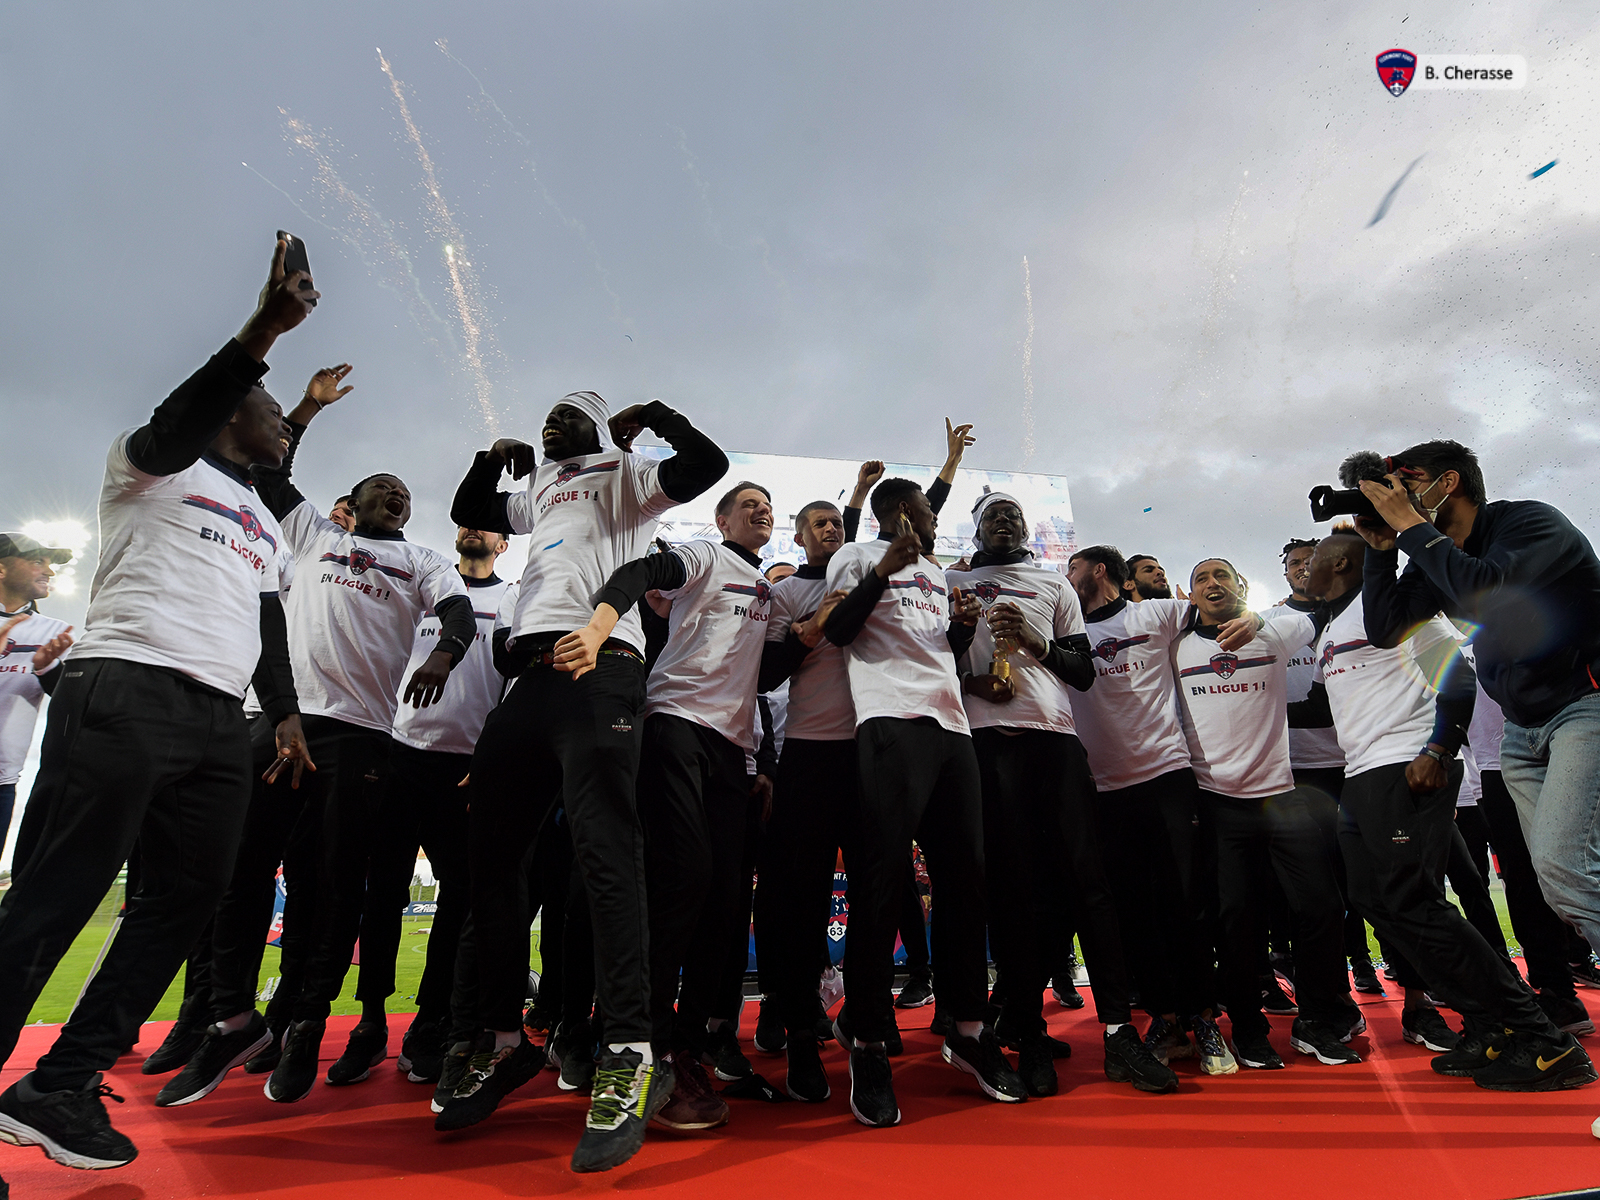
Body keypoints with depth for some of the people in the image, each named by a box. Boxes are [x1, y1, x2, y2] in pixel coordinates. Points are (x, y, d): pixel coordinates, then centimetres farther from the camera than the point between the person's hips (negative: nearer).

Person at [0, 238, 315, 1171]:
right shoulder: (153, 465, 11)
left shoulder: (267, 527, 30)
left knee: (189, 898, 2)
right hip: (125, 692, -7)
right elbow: (177, 423, -13)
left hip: (220, 720, 7)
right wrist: (261, 334, -25)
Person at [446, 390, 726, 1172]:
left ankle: (629, 1058, -15)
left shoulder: (625, 476, 14)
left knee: (604, 852, -16)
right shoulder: (539, 491, 34)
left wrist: (652, 414, 9)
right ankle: (503, 1041, 18)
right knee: (488, 858, 7)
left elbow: (706, 465, -3)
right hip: (529, 678, 8)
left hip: (598, 669, -8)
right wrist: (493, 458, 31)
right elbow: (468, 512, 45)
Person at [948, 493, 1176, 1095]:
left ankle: (1119, 1031, -3)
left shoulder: (1055, 583, 23)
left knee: (1087, 871, -6)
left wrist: (1035, 640, 0)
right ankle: (1029, 1034, 0)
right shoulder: (953, 581, 19)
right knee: (1012, 879, -4)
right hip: (989, 733, -2)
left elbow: (1084, 671, 18)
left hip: (1055, 731, 2)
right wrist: (970, 679, -7)